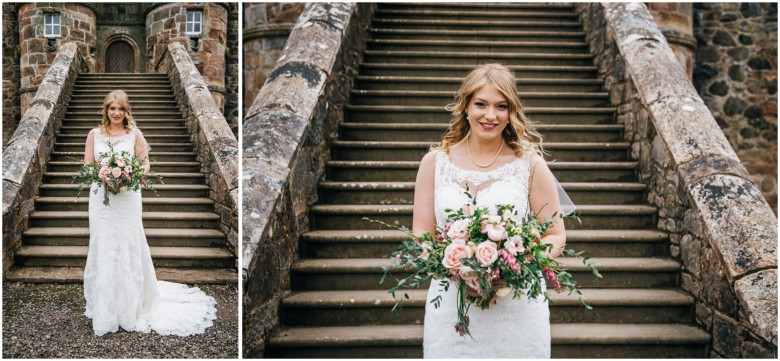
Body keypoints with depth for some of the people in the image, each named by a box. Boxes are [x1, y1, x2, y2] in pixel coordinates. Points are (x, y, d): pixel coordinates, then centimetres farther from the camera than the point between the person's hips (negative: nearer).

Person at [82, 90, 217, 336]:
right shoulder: (94, 134, 7)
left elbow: (145, 164, 4)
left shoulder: (134, 134, 3)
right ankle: (104, 308, 18)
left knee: (128, 248, 2)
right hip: (101, 197, 1)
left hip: (127, 198, -1)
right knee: (103, 248, 4)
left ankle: (130, 307, 16)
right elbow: (87, 165, 6)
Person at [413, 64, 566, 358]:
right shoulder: (435, 162, 1)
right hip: (451, 307, 1)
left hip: (518, 309, -1)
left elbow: (556, 236, 0)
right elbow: (421, 236, 1)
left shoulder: (530, 165, -2)